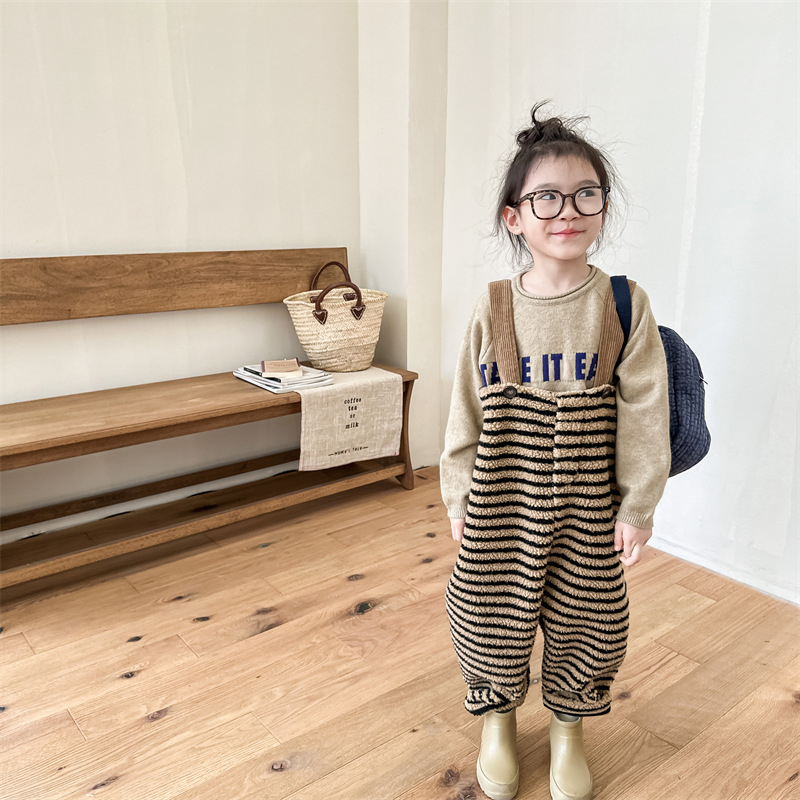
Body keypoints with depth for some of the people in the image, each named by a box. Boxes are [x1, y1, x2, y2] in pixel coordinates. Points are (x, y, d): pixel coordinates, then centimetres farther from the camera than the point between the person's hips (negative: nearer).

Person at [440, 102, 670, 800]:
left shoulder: (624, 305, -8)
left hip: (587, 503, 0)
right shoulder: (493, 309, -6)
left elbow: (644, 414, -5)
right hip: (500, 498, 1)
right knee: (494, 612, 14)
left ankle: (569, 730, 45)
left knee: (581, 620, 16)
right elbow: (467, 409, 0)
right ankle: (499, 720, 43)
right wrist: (460, 497, 2)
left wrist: (637, 507, -5)